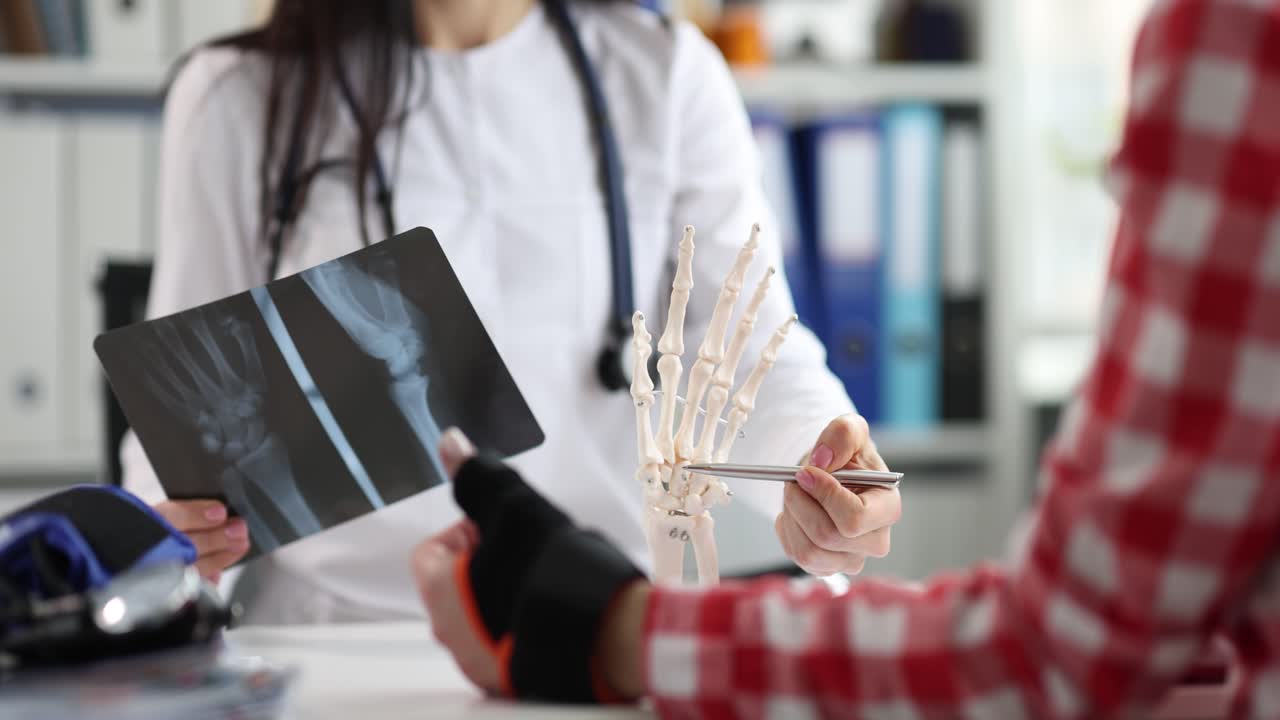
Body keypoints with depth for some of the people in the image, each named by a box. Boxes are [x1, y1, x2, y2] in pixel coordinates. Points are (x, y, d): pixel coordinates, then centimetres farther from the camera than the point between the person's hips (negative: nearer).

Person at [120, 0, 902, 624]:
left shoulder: (667, 73, 10)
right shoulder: (237, 96, 8)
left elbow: (757, 353, 2)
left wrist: (813, 459, -20)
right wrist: (166, 532, -10)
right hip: (326, 628, 0)